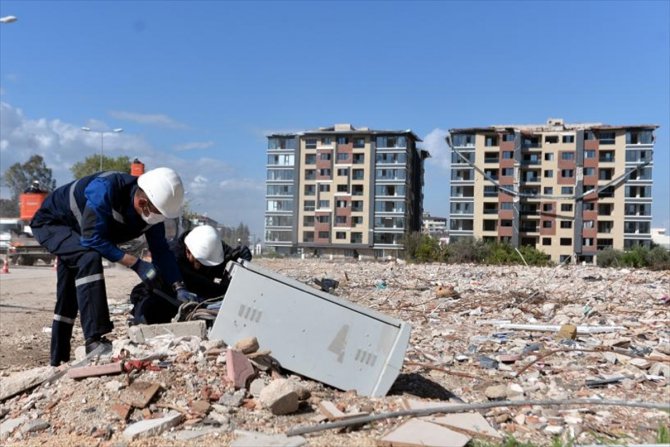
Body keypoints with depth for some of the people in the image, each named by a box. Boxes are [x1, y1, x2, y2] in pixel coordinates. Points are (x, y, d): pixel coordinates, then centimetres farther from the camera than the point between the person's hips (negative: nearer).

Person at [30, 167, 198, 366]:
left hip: (73, 233, 8)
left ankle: (59, 359, 27)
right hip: (49, 222, -8)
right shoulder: (104, 191, -41)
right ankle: (95, 341, -33)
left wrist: (180, 288, -18)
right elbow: (92, 239, -37)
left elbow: (161, 249, -12)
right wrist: (135, 263, -37)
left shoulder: (152, 207, -18)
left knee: (68, 295, 12)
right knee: (90, 258, -33)